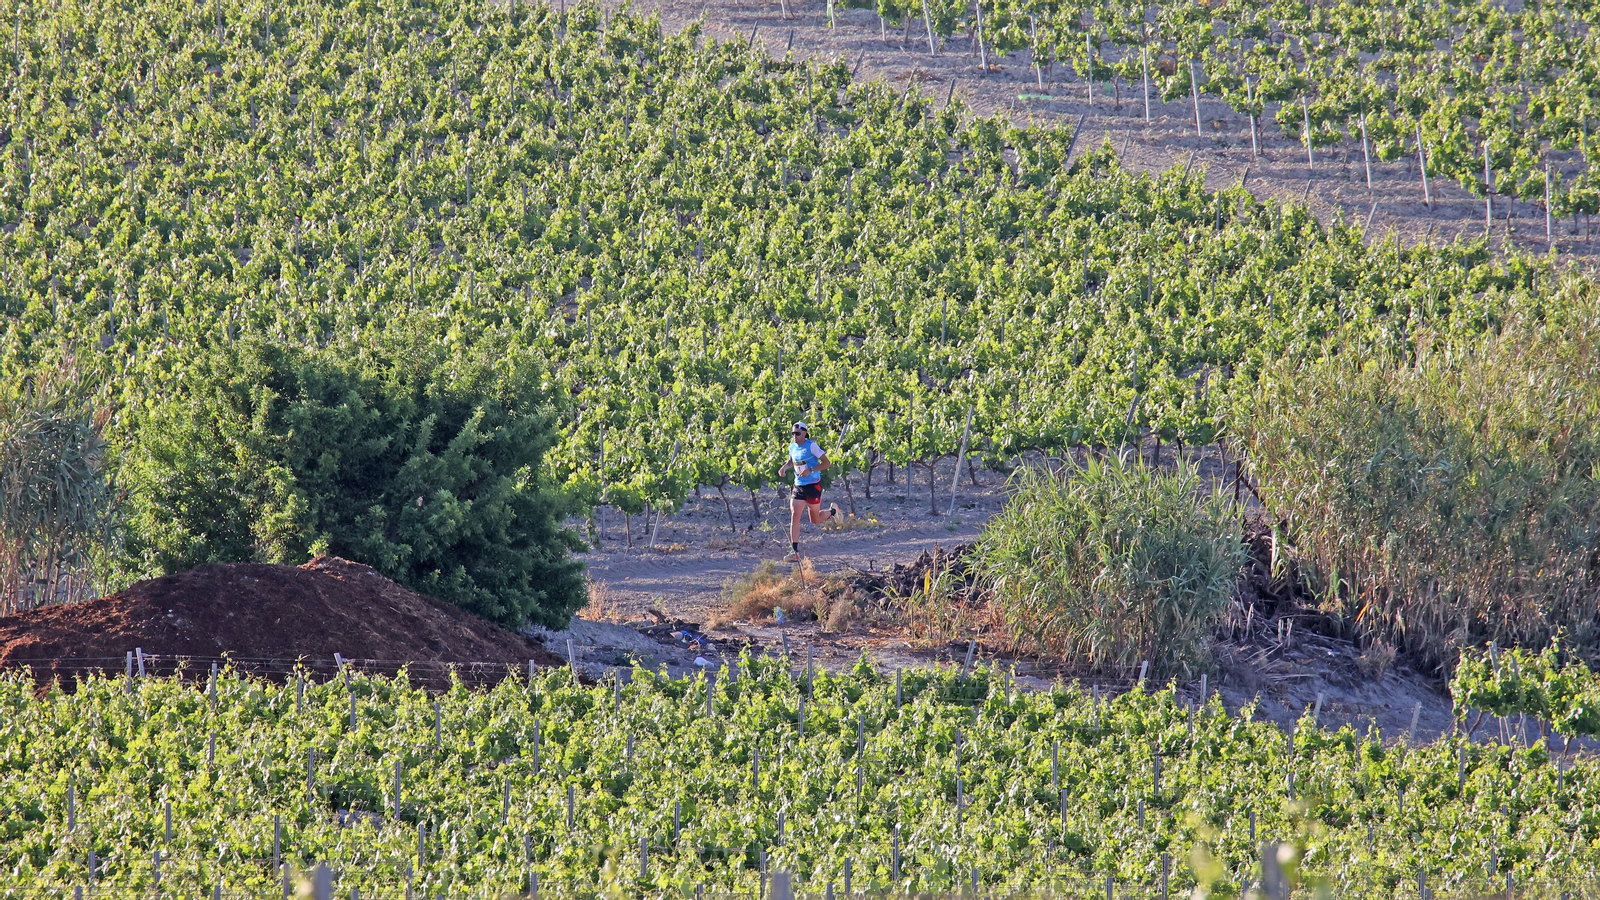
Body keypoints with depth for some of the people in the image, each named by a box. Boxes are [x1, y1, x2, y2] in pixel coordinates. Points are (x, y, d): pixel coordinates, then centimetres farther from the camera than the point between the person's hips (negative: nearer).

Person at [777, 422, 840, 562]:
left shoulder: (811, 446, -14)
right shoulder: (792, 447, 5)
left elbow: (826, 463, -14)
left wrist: (811, 470, -27)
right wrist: (785, 467, 4)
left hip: (813, 486, -5)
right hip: (799, 486, 5)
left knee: (815, 520, 8)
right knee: (794, 515, -10)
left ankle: (833, 511, 42)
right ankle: (795, 552, -11)